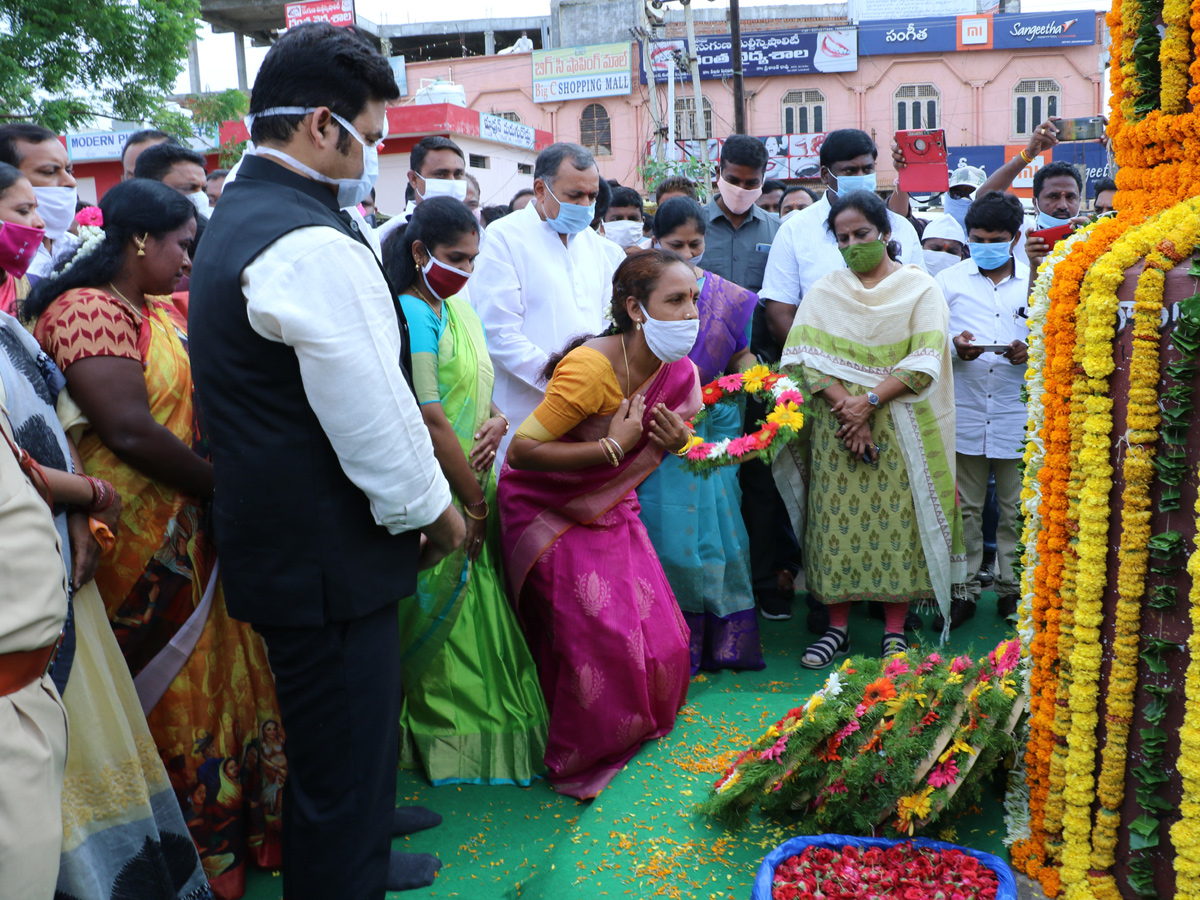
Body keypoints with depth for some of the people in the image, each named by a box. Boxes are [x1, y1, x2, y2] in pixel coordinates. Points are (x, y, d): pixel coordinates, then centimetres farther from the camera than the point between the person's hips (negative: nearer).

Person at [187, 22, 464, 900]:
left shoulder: (239, 218, 12)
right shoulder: (315, 246, -23)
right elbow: (371, 415, -21)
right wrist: (433, 508, -8)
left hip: (273, 527, 11)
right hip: (325, 554, -11)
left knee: (348, 729, 27)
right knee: (343, 744, 5)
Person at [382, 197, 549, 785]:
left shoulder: (458, 309, 11)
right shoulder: (410, 314, -16)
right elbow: (430, 419, -21)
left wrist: (496, 420, -6)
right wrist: (475, 500, -16)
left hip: (472, 477, 8)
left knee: (478, 599, 15)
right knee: (446, 609, 2)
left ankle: (481, 716, 29)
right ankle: (453, 736, 18)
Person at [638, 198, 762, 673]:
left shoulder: (729, 296, 8)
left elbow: (742, 356, 11)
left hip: (714, 428, 3)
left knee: (718, 527, 5)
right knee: (667, 532, -2)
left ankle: (725, 641, 18)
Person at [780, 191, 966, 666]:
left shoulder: (920, 287, 4)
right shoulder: (823, 292, 10)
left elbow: (925, 361, -7)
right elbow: (803, 356, -3)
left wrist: (869, 401, -16)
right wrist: (844, 405, -15)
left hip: (900, 427, -1)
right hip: (837, 425, 2)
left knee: (898, 520, -1)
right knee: (838, 518, 1)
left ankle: (895, 631, 11)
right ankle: (837, 627, 13)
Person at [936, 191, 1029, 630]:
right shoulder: (948, 281, 8)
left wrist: (1033, 350, -11)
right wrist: (954, 346, -14)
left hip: (1018, 412, 0)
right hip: (964, 410, 0)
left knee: (1016, 509, 6)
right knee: (964, 507, 5)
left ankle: (1012, 588, 20)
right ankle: (964, 589, 15)